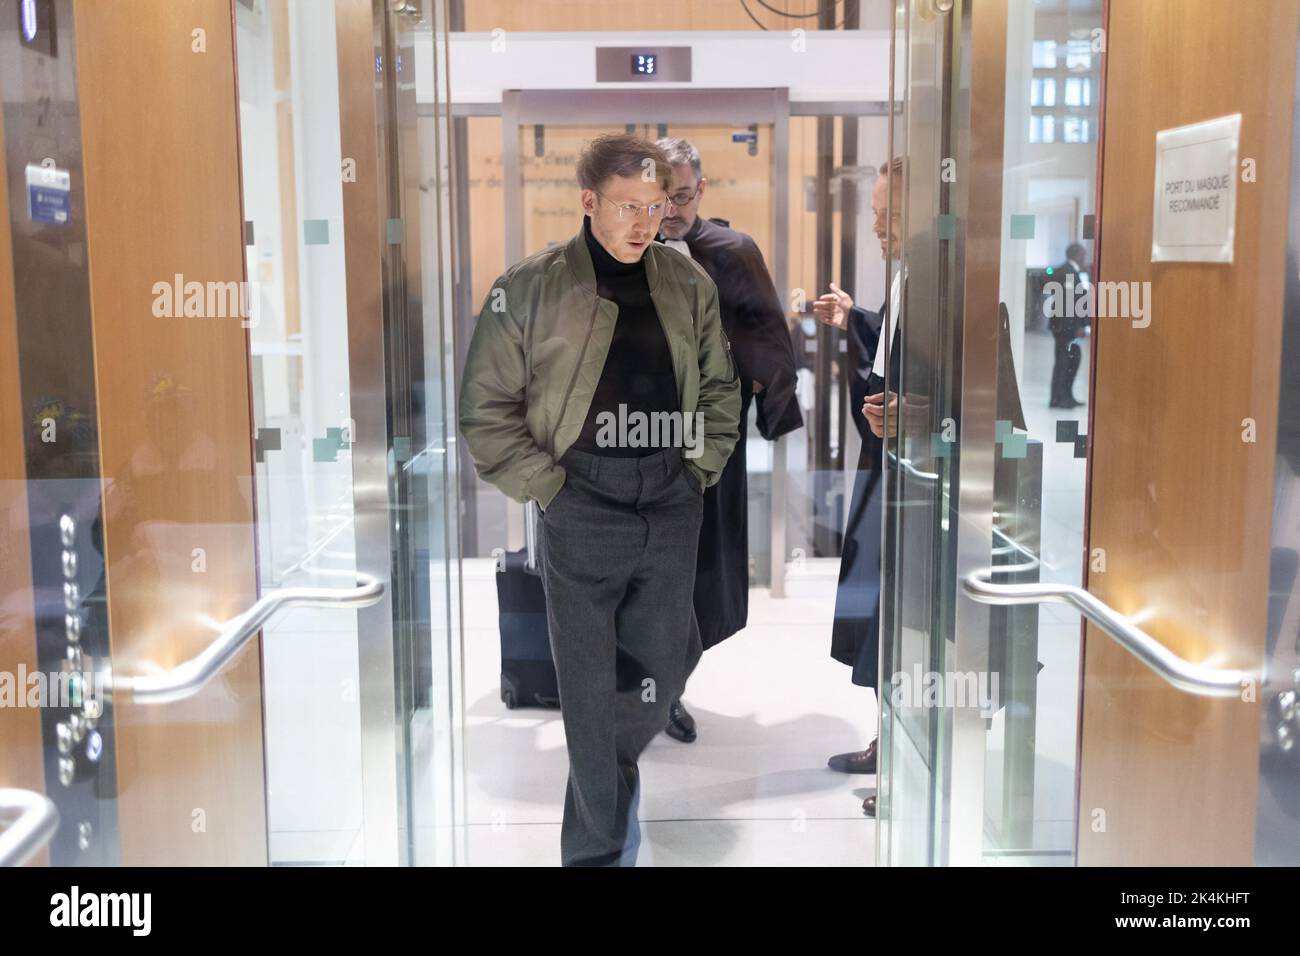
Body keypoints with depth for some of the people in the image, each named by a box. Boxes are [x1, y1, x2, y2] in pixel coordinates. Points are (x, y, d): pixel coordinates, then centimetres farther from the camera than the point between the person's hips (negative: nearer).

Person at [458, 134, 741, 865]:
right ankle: (599, 848, 19)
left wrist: (705, 466, 6)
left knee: (662, 674, 11)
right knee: (592, 689, 3)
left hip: (672, 507, 4)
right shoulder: (531, 288, -5)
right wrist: (546, 486, -8)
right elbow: (486, 407, -3)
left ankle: (609, 773, 41)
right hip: (583, 510, -3)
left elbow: (721, 385, 17)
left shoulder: (690, 285, 7)